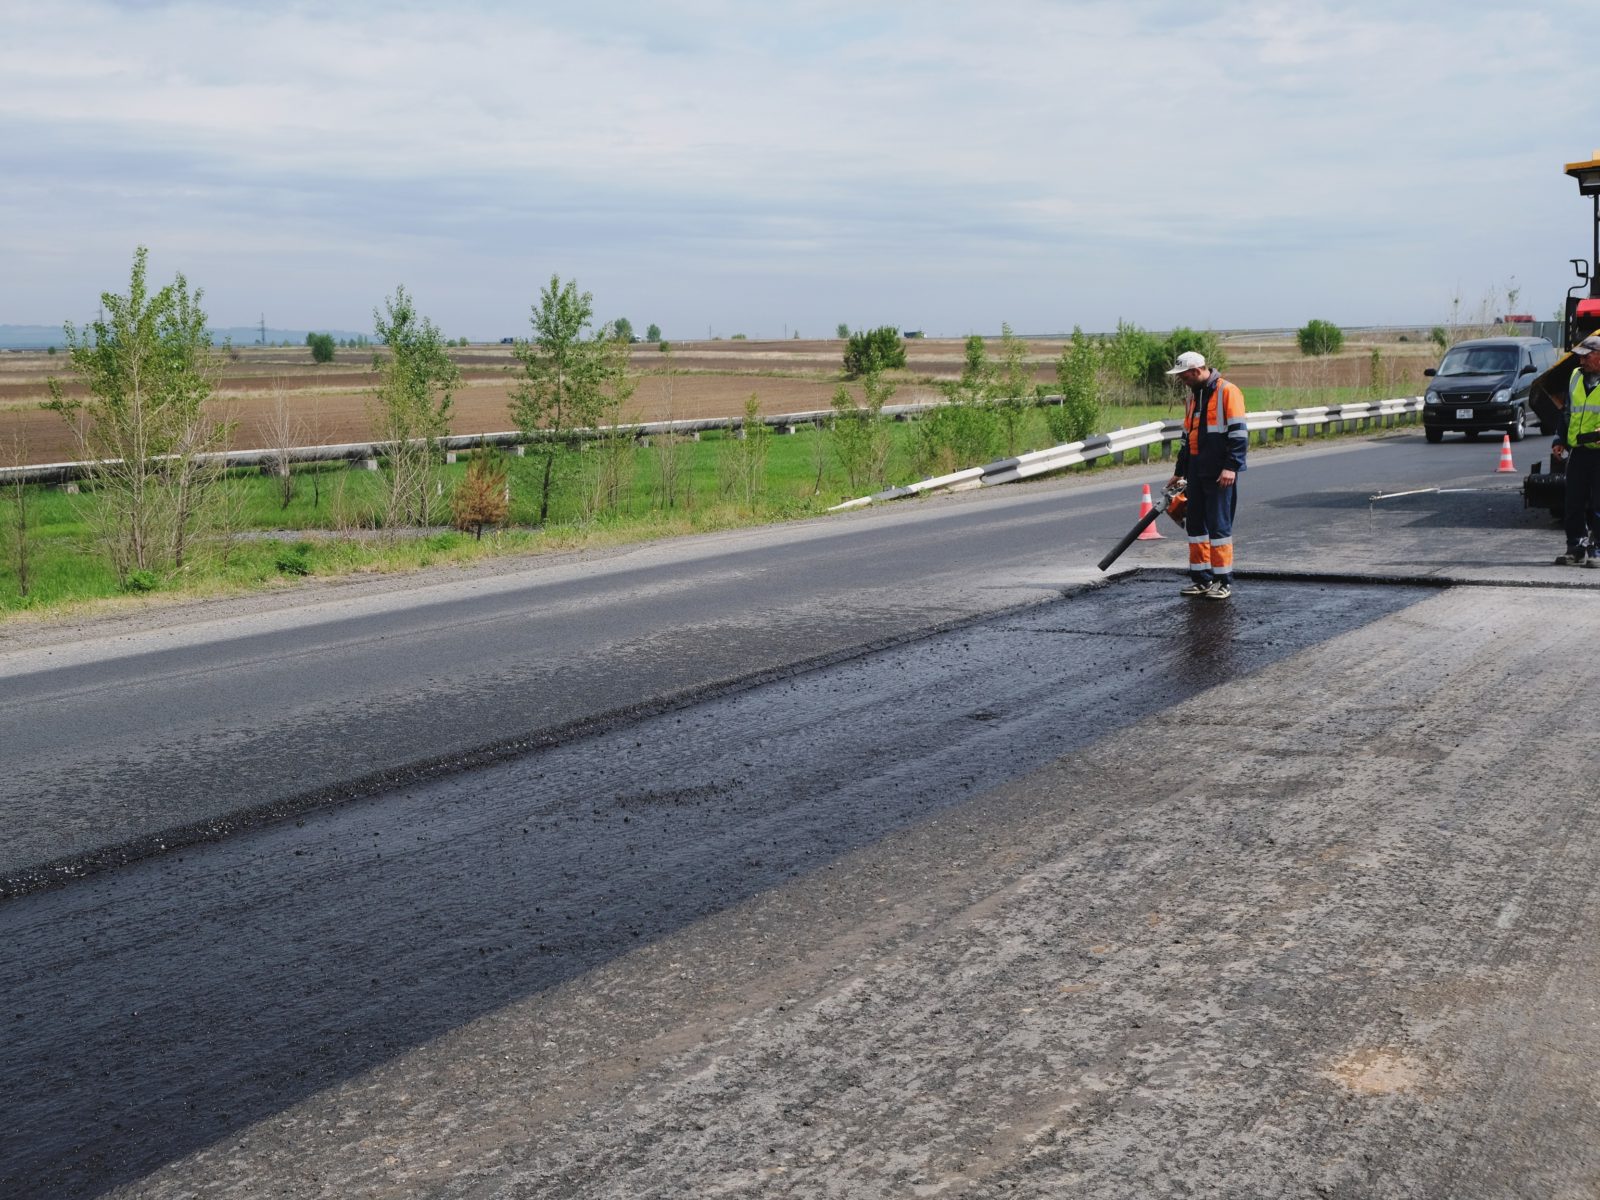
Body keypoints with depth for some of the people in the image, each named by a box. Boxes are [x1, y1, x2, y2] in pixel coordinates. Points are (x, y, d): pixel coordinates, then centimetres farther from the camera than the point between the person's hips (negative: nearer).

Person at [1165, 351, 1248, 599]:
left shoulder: (1227, 392, -9)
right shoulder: (1192, 396, 17)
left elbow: (1238, 433, -14)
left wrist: (1231, 467, -21)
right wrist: (1179, 472, 26)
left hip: (1219, 474, -8)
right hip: (1196, 473, 8)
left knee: (1219, 525, -6)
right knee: (1195, 524, 9)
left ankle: (1223, 581, 0)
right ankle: (1201, 578, 16)